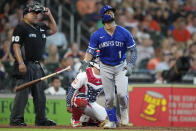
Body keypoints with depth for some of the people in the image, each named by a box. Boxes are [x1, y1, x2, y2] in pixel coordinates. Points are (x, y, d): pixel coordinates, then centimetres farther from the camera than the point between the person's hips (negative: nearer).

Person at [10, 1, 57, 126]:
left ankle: (41, 119, 15)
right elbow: (16, 45, -13)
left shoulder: (40, 28, 17)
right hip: (25, 65, -8)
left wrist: (49, 15, 18)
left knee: (40, 94, 9)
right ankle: (16, 119, -5)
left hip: (37, 66, 8)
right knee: (22, 92, -9)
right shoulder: (21, 27, -6)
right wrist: (21, 63, -22)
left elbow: (53, 30, 31)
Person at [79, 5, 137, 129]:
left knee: (122, 93, -17)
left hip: (121, 66, -1)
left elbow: (132, 50, -5)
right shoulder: (97, 35, -7)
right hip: (106, 68, 1)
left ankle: (124, 110, 14)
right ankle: (112, 121, 19)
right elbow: (90, 51, -9)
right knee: (109, 97, 2)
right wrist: (85, 62, -27)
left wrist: (130, 65, -19)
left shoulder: (124, 33, -8)